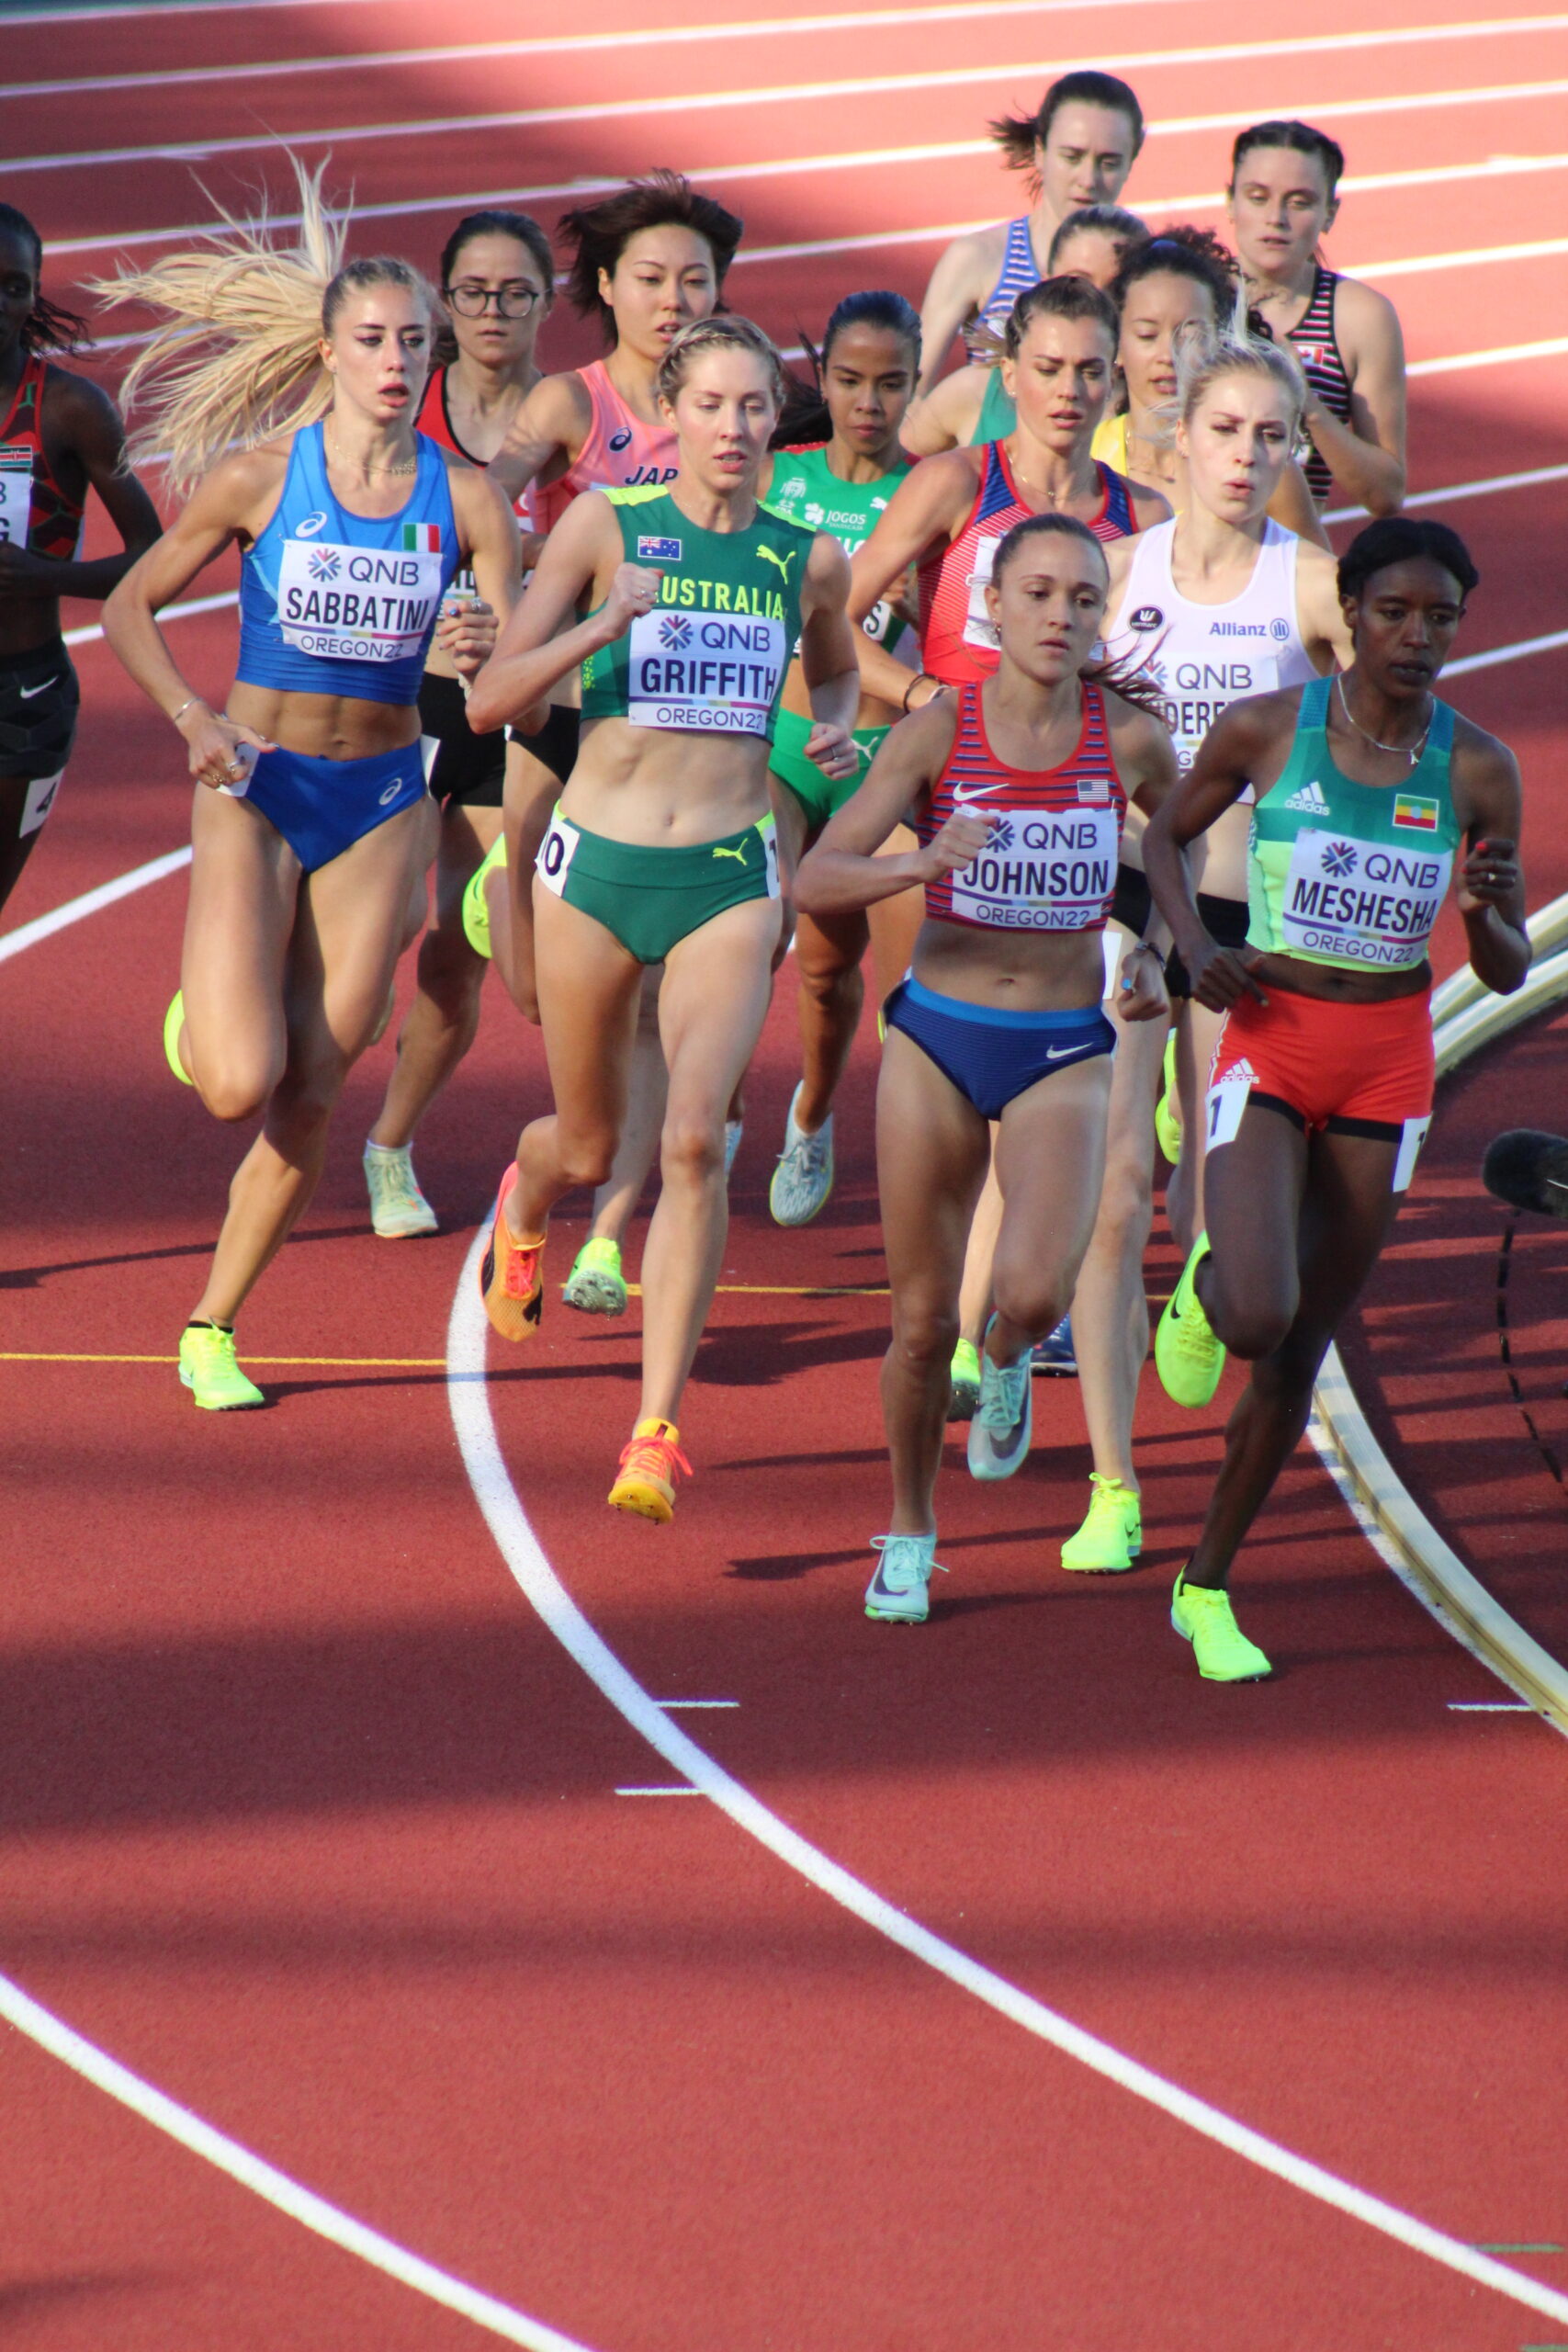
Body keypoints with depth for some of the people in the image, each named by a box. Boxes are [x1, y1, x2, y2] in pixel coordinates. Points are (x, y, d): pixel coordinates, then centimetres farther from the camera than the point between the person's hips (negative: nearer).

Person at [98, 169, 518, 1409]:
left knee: (311, 1101, 1)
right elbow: (131, 608, 1)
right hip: (256, 792, -2)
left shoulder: (465, 498, -3)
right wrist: (194, 719, -13)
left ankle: (212, 1331, 16)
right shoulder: (259, 475, -7)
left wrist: (487, 654, -27)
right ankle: (201, 1017, 22)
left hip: (383, 802, 2)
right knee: (243, 1083, -15)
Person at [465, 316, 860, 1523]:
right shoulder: (606, 524, -4)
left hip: (729, 877, 0)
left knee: (695, 1139, -18)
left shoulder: (809, 558, 4)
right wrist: (602, 625, -21)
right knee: (591, 1146, 14)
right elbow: (490, 699, -6)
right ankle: (522, 1202, 54)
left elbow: (837, 670, 27)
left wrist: (837, 731, 4)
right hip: (597, 863, 0)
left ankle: (658, 1428, -13)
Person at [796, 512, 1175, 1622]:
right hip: (938, 1038, 0)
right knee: (923, 1321, 6)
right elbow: (817, 880, -12)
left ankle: (1007, 1361, 16)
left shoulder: (1129, 738, -6)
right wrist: (921, 864, -30)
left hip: (1064, 1051, 0)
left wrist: (1156, 959, 0)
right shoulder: (939, 731, -9)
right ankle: (910, 1537, 28)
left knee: (1036, 1294, -22)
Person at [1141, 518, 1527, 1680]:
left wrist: (1488, 911, -21)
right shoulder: (1265, 729, -8)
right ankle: (1206, 1291, 18)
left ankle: (1207, 1589, 24)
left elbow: (1509, 975, 1)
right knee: (1258, 1317, -21)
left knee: (1301, 1348, 8)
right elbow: (1167, 834, 10)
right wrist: (1196, 946, -7)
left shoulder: (1478, 768, -4)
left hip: (1388, 1069, 2)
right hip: (1269, 1050, -2)